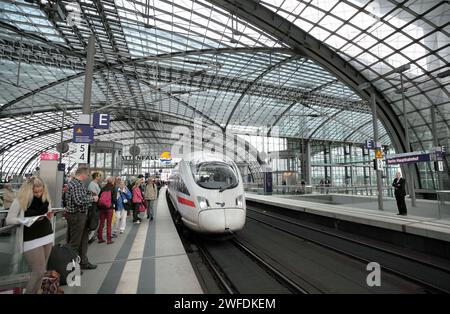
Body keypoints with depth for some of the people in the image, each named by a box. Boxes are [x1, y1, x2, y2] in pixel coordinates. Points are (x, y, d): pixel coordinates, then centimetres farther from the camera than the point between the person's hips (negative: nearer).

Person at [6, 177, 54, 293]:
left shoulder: (45, 198, 1)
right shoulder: (20, 200, -12)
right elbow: (9, 220, -7)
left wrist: (49, 215, -6)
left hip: (47, 235, 4)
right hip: (31, 239, -4)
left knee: (41, 270, 11)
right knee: (39, 271, -3)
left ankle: (36, 292, 27)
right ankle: (29, 292, 20)